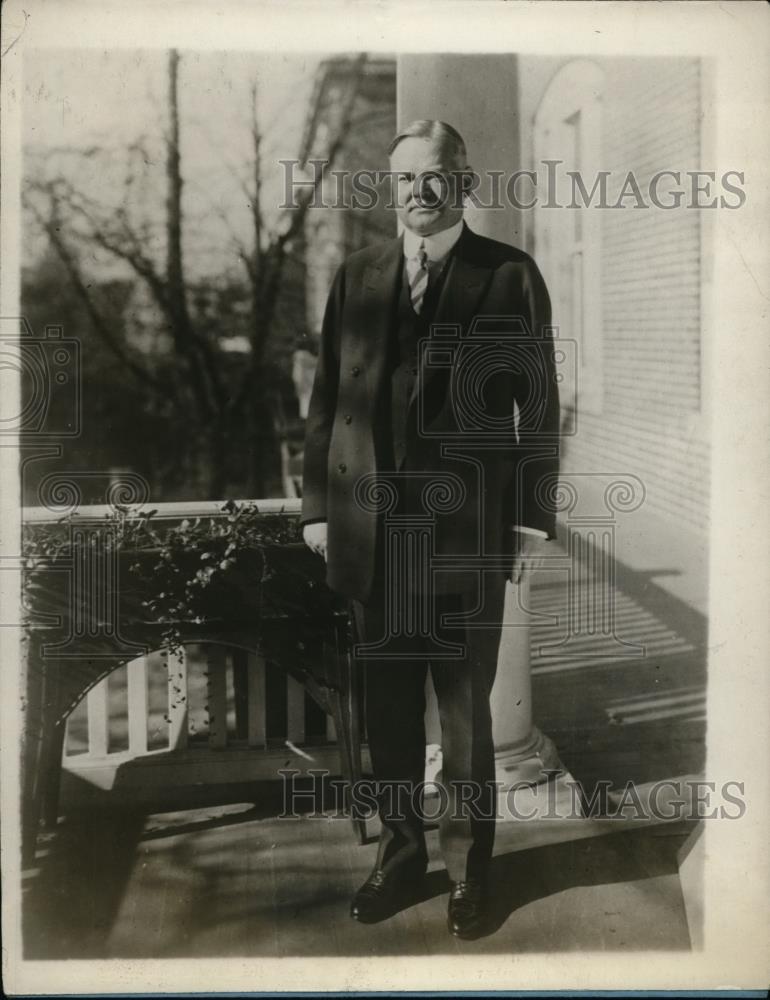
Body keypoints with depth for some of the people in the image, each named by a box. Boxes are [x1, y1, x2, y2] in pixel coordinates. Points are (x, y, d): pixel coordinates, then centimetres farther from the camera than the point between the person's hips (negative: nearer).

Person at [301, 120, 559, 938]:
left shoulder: (510, 276, -1)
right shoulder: (357, 276, 9)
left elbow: (537, 404, -2)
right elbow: (327, 398, 9)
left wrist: (532, 518, -6)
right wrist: (317, 505, 5)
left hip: (467, 531, -3)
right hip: (373, 528, 3)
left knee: (465, 709, 7)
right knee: (387, 705, 12)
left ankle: (466, 866, 22)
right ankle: (399, 850, 28)